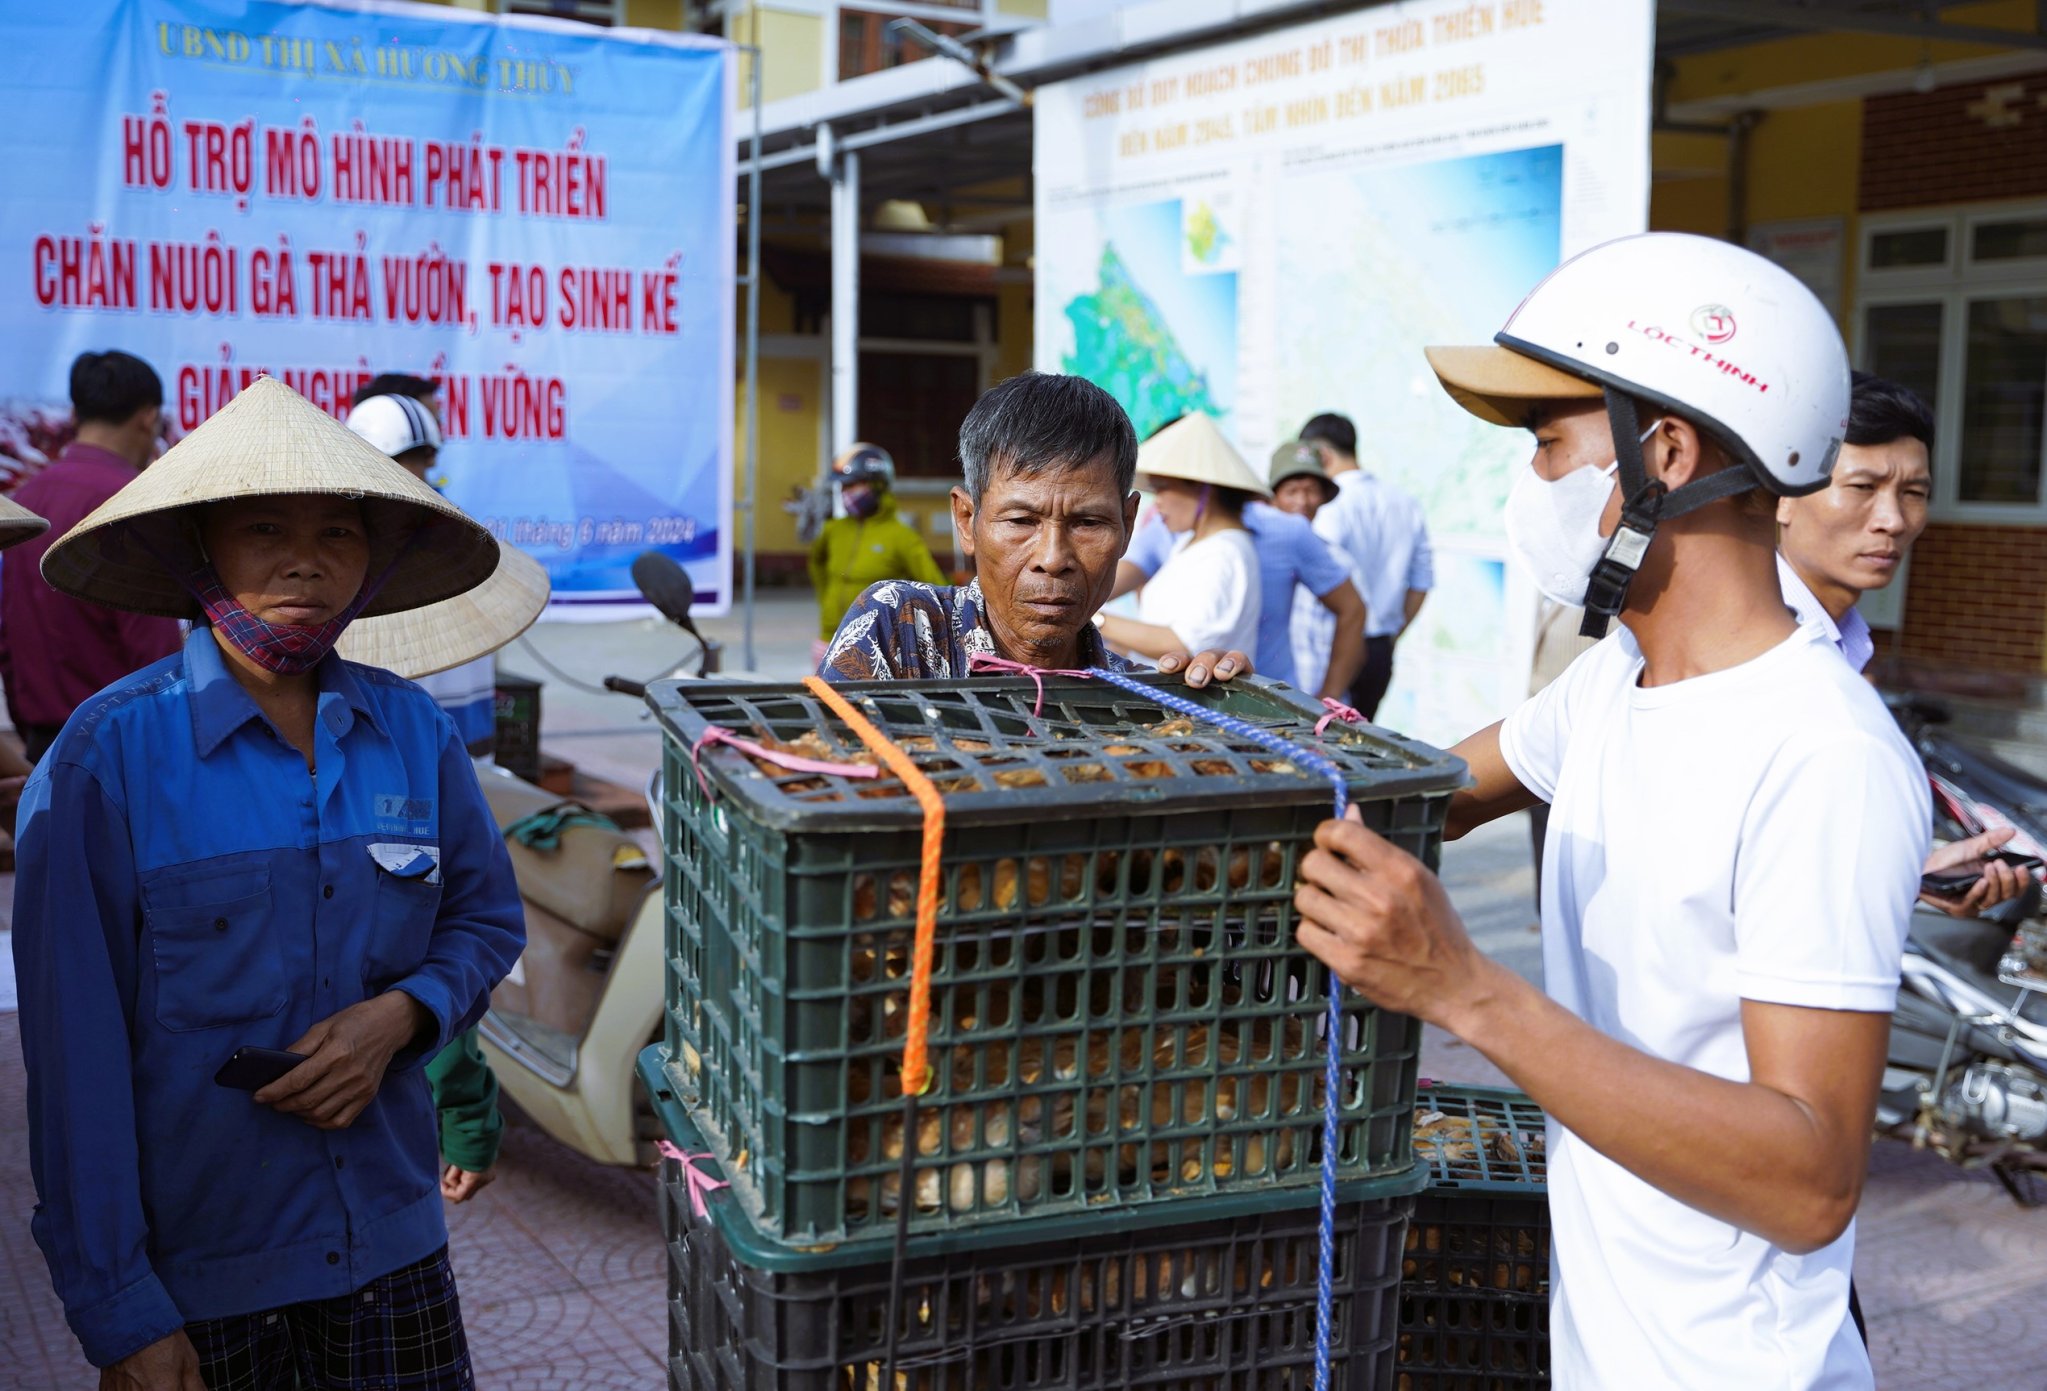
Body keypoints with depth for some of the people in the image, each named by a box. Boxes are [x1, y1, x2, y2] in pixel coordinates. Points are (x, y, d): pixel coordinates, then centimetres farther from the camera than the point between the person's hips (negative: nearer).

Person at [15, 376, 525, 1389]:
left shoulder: (411, 731, -1)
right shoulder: (110, 753, -12)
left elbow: (486, 920, 11)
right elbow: (76, 1049, -11)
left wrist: (400, 1015, -10)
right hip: (194, 1277, -3)